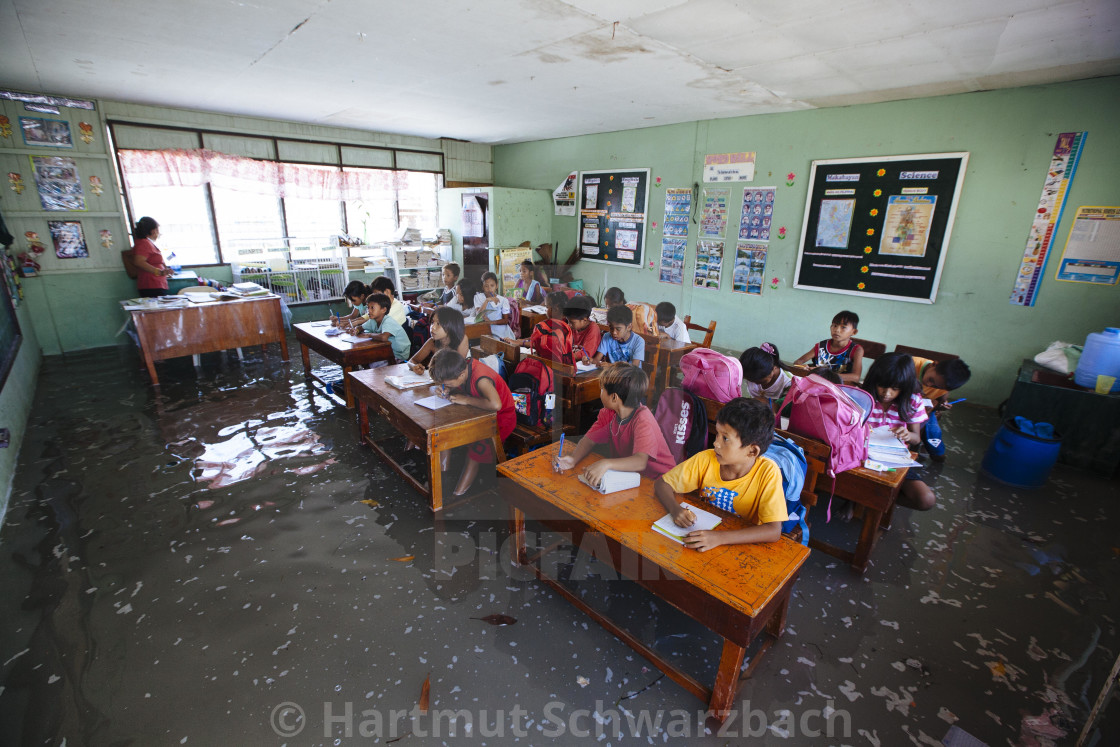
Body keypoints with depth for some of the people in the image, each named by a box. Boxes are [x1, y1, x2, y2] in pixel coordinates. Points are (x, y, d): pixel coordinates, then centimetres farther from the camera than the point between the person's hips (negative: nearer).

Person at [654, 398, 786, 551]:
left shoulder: (768, 473, -19)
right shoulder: (706, 460, -12)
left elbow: (774, 531, -26)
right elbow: (661, 484, -7)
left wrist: (720, 538, -36)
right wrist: (675, 509, -27)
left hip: (741, 545, -2)